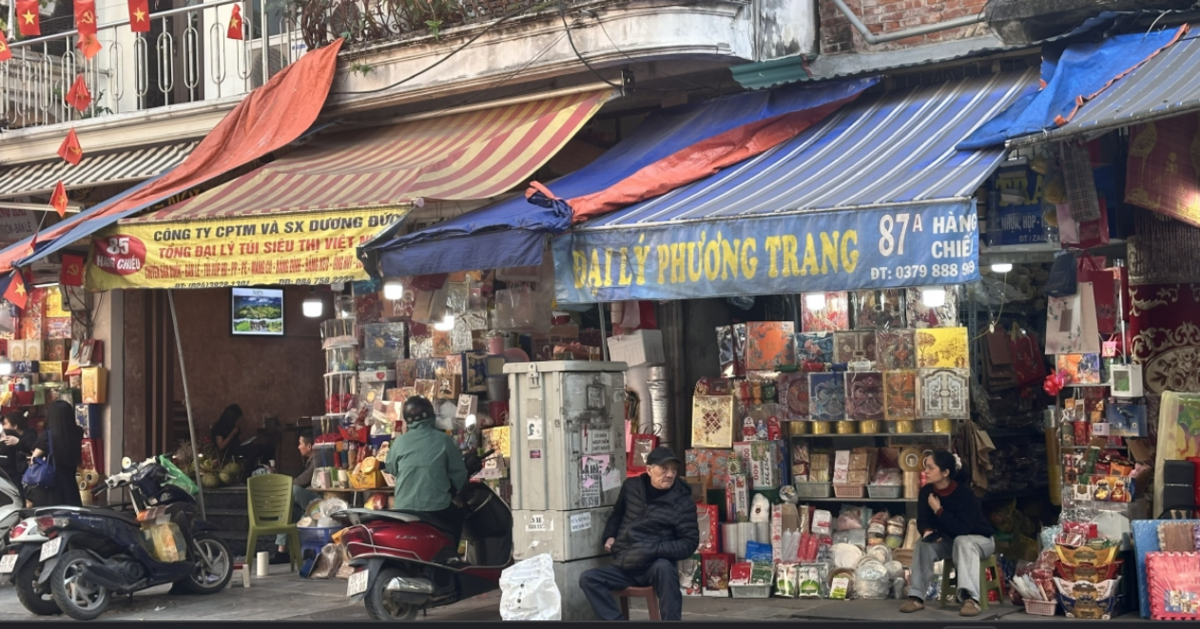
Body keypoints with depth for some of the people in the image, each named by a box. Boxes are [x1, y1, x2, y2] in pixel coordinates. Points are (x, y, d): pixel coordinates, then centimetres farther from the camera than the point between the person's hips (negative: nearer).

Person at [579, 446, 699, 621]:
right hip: (624, 567, 4)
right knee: (588, 579, -21)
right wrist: (609, 536, 8)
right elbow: (617, 513, 26)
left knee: (664, 567, -39)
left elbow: (690, 542, -9)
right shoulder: (631, 486, 5)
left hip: (654, 566, -4)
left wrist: (652, 550, -20)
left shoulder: (682, 501, -6)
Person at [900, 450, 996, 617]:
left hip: (978, 539, -5)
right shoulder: (926, 491, -11)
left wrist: (938, 510, -33)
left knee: (962, 542, -38)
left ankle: (970, 598, -52)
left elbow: (962, 529, -34)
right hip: (949, 540, 5)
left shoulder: (964, 492, -29)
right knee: (923, 544, -21)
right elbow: (922, 520, -11)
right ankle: (916, 597, -22)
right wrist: (927, 531, -35)